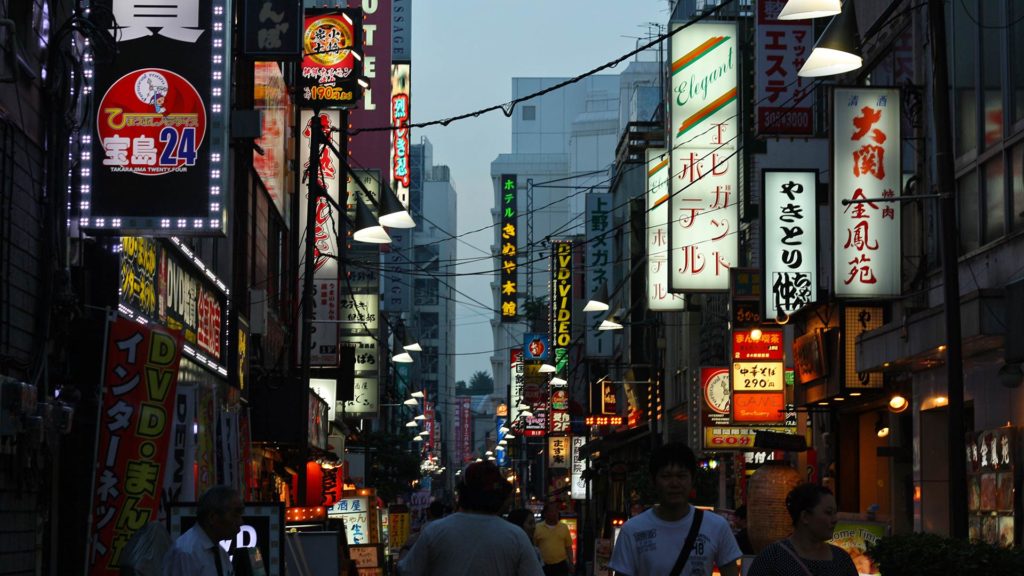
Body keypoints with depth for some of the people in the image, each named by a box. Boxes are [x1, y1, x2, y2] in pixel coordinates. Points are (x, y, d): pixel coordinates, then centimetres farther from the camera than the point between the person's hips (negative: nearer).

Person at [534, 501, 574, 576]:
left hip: (561, 566, 1)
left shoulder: (564, 527, 4)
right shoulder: (537, 528, -1)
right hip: (544, 566, -1)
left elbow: (568, 547, 7)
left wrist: (571, 563, 2)